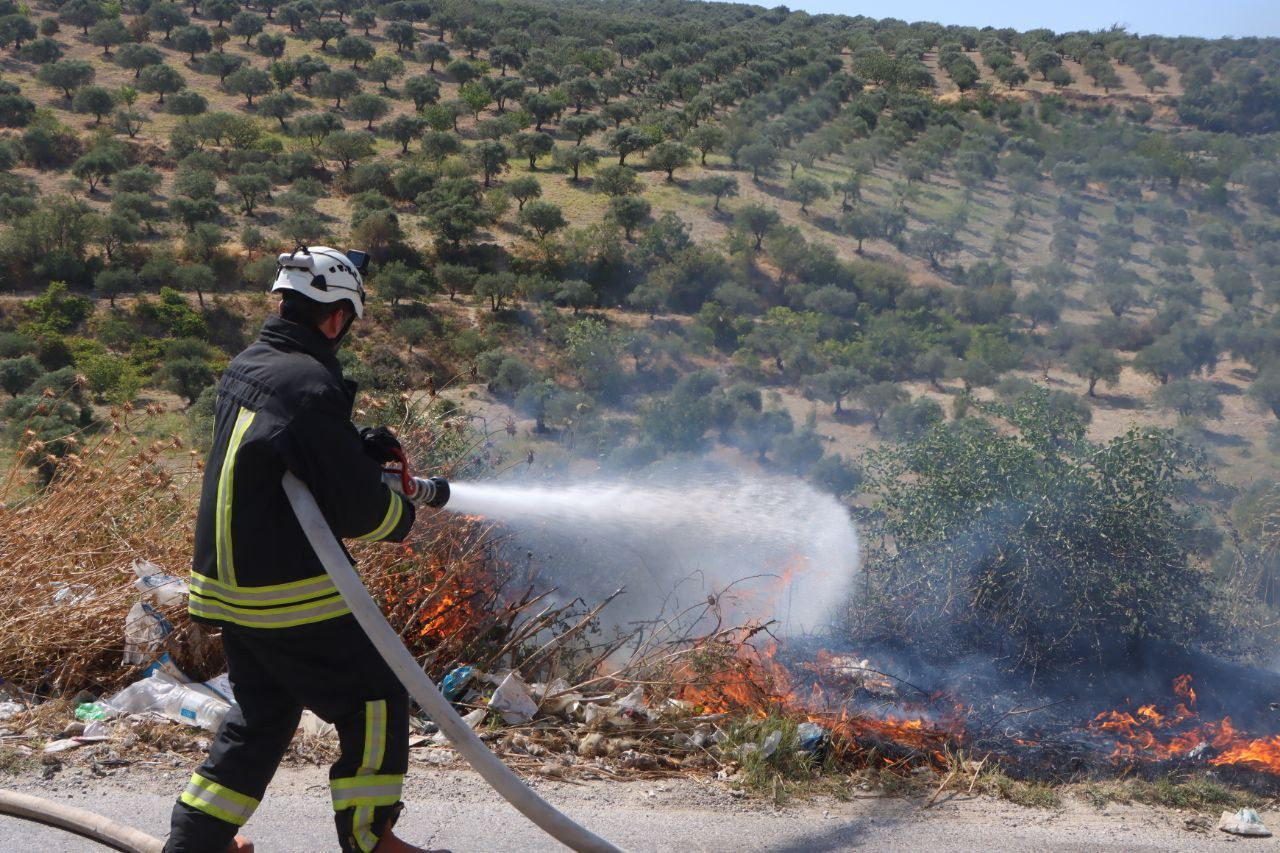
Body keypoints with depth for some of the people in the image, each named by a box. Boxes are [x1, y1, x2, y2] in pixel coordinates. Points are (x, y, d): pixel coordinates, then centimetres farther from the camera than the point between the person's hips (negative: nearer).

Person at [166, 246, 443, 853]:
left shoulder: (245, 367, 5)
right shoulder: (310, 387, -22)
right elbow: (359, 509, -20)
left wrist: (359, 447, 7)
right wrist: (403, 514, 1)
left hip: (225, 588, 9)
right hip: (289, 597, -9)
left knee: (261, 715, 23)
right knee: (376, 699, 7)